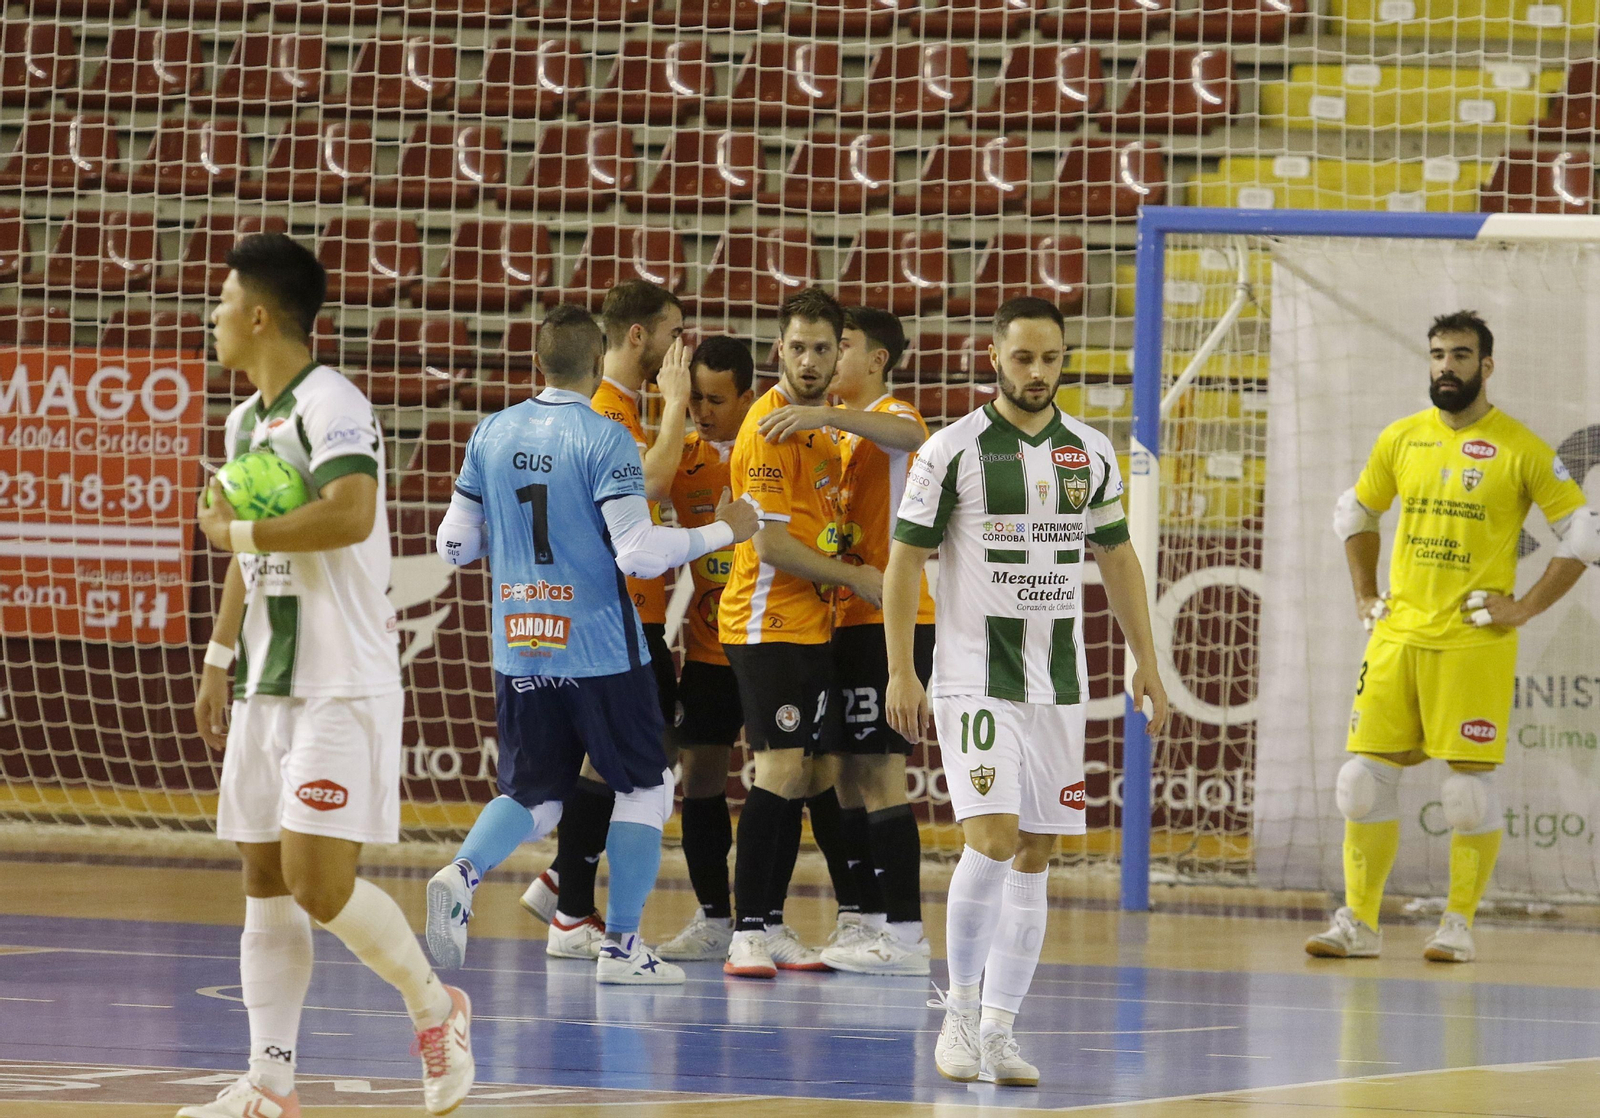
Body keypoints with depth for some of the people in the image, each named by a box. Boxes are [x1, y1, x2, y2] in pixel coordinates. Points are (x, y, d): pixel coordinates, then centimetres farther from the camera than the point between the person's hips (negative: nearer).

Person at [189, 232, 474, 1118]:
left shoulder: (329, 406, -14)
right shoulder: (247, 420, 16)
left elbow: (350, 515, -31)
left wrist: (234, 530, -19)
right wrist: (219, 661, 24)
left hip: (341, 688, -9)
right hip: (268, 686, 9)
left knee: (319, 884, -13)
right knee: (266, 885, 6)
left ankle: (434, 1007, 9)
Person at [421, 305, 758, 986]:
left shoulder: (491, 434, 4)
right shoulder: (605, 440, -12)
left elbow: (454, 546, 9)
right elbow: (639, 554, -19)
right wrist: (723, 531, -7)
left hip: (519, 649, 5)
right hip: (599, 649, -5)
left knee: (532, 794, 13)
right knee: (644, 786, 11)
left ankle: (463, 874, -16)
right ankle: (621, 943, 9)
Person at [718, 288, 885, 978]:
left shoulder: (822, 425, 15)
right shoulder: (768, 428, -13)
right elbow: (772, 544, -17)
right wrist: (856, 578, -11)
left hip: (811, 625, 9)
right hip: (768, 624, -9)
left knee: (805, 775, 8)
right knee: (782, 772, -13)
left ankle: (771, 927, 13)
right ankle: (747, 932, -10)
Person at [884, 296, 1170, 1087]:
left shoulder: (1091, 453, 7)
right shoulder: (955, 451, -7)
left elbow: (1116, 558, 17)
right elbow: (905, 560, -5)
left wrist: (1145, 661, 12)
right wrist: (901, 672, -11)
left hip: (1058, 682, 5)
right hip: (976, 679, -5)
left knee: (1035, 856, 3)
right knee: (992, 839, -17)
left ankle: (998, 1030, 8)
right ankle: (959, 1013, -1)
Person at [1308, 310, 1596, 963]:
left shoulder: (1519, 449, -4)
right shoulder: (1402, 439, 9)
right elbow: (1354, 514, 24)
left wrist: (1527, 608, -6)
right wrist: (1365, 596, 14)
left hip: (1475, 642, -4)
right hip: (1399, 635, 4)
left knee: (1471, 784, -3)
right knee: (1364, 778, 1)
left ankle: (1458, 925, 7)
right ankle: (1359, 922, 8)